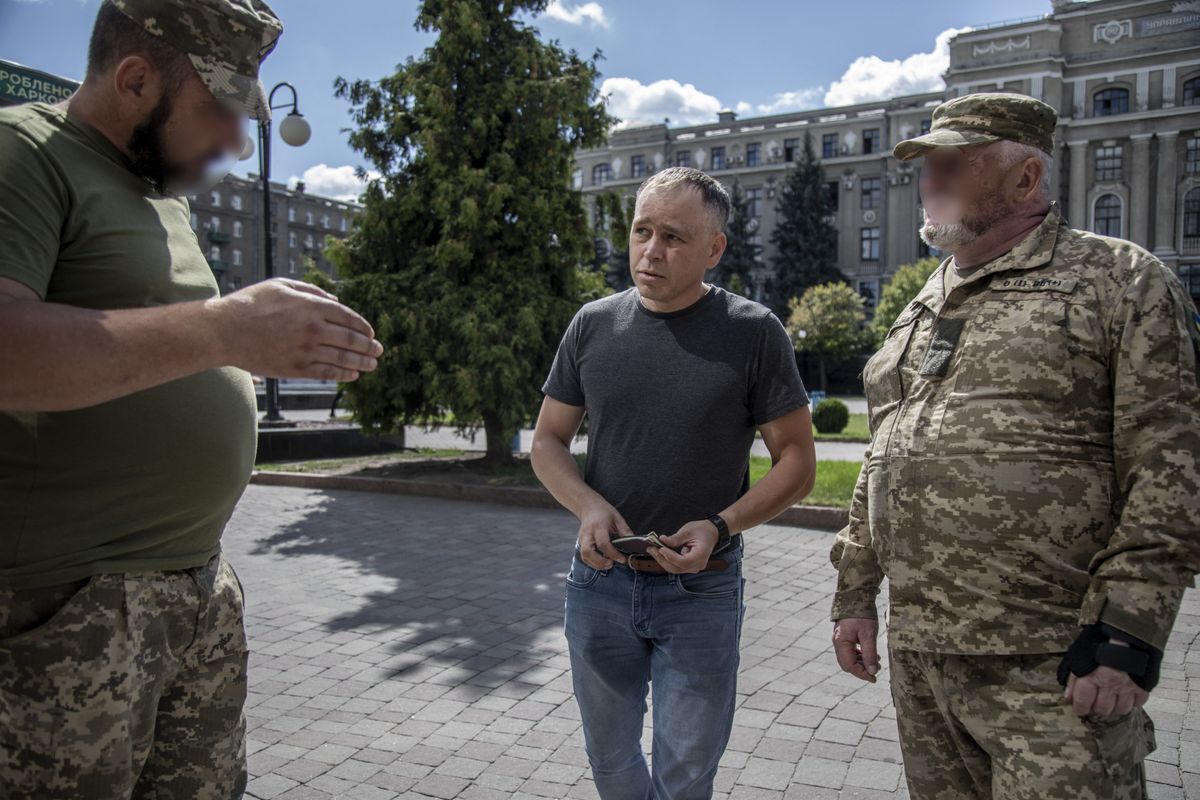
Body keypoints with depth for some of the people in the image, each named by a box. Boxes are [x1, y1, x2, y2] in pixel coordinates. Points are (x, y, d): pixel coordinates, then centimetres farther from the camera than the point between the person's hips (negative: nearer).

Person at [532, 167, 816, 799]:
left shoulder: (753, 332, -8)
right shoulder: (593, 325, 0)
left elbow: (796, 461, -5)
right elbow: (547, 442, 6)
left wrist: (721, 526, -20)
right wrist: (588, 506, -13)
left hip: (701, 594, -3)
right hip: (600, 582, 3)